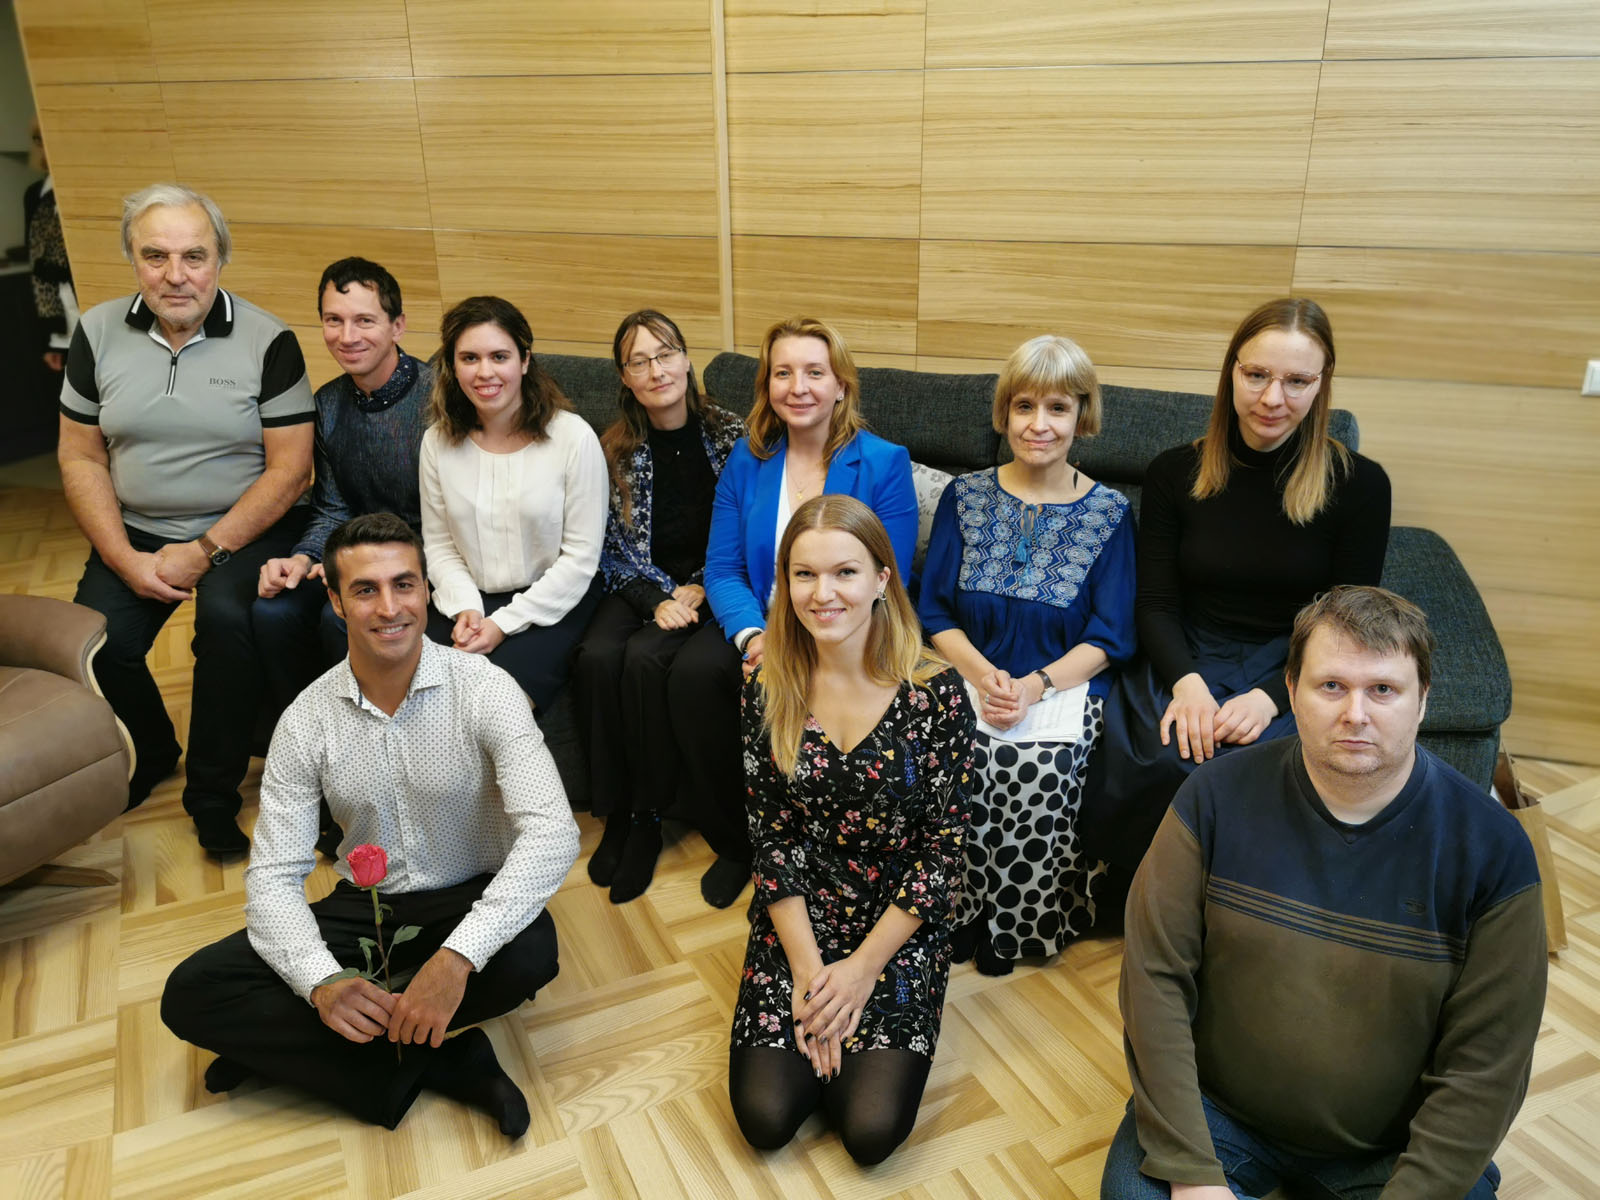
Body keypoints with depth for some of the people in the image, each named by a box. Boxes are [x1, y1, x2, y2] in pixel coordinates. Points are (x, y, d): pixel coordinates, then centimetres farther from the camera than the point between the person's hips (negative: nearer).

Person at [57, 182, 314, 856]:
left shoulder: (267, 341, -8)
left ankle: (213, 794, -9)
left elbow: (290, 468, -10)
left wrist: (207, 551, -16)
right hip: (136, 530, 4)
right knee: (93, 640, -18)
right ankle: (151, 753, 17)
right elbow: (80, 456, 4)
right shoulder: (98, 333, 2)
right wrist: (127, 560, -9)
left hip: (245, 527, -3)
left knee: (227, 618, -31)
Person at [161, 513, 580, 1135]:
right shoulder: (306, 722, -8)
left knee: (529, 953, -36)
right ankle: (444, 1066, -19)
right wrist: (322, 981, -29)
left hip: (469, 900, -2)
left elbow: (552, 833, -28)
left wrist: (458, 956, -40)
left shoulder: (484, 689, -18)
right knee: (191, 994, -15)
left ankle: (287, 1048, -14)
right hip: (363, 905, 3)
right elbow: (274, 876, -9)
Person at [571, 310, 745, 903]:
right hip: (643, 588, 3)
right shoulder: (615, 449, 4)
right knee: (597, 658, -27)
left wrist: (697, 592, -11)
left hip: (710, 590, -3)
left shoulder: (729, 434, -3)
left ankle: (647, 816, -12)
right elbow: (615, 549, 3)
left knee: (645, 659, -29)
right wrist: (660, 599, -12)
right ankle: (615, 813, -11)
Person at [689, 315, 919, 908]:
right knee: (695, 670, -28)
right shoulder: (747, 459, 7)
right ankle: (736, 842, -3)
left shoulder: (884, 464, -4)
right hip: (758, 626, 3)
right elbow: (722, 567, 3)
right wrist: (752, 635, -18)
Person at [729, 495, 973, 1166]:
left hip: (898, 931, -1)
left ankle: (852, 1032, 17)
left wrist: (862, 968, -13)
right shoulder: (770, 688, -7)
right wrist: (808, 966, -11)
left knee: (871, 1129, -14)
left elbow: (943, 850, -11)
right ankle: (817, 1024, 19)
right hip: (796, 922, 2)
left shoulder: (936, 693, -15)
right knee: (766, 1117, -11)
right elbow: (771, 835, -4)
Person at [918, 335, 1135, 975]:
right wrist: (983, 674, -12)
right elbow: (935, 613, 7)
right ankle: (963, 913, -4)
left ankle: (1018, 922, -1)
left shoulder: (1108, 513, 5)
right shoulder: (965, 497, 9)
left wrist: (1035, 685, -16)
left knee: (1039, 766, -28)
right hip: (969, 677, 1)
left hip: (1064, 686, -1)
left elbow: (1109, 637, 1)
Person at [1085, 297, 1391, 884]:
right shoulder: (1175, 473, 4)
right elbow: (1156, 604, 3)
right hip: (1184, 663, 1)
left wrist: (1269, 697, -18)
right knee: (1159, 764, -31)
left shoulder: (1359, 484, 0)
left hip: (1292, 678, -1)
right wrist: (1187, 681, -18)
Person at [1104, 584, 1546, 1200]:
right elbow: (1155, 977, -13)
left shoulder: (1491, 849, -13)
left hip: (1392, 1146, 2)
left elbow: (1485, 1066, -9)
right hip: (1217, 1111, -1)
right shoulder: (1216, 797, -13)